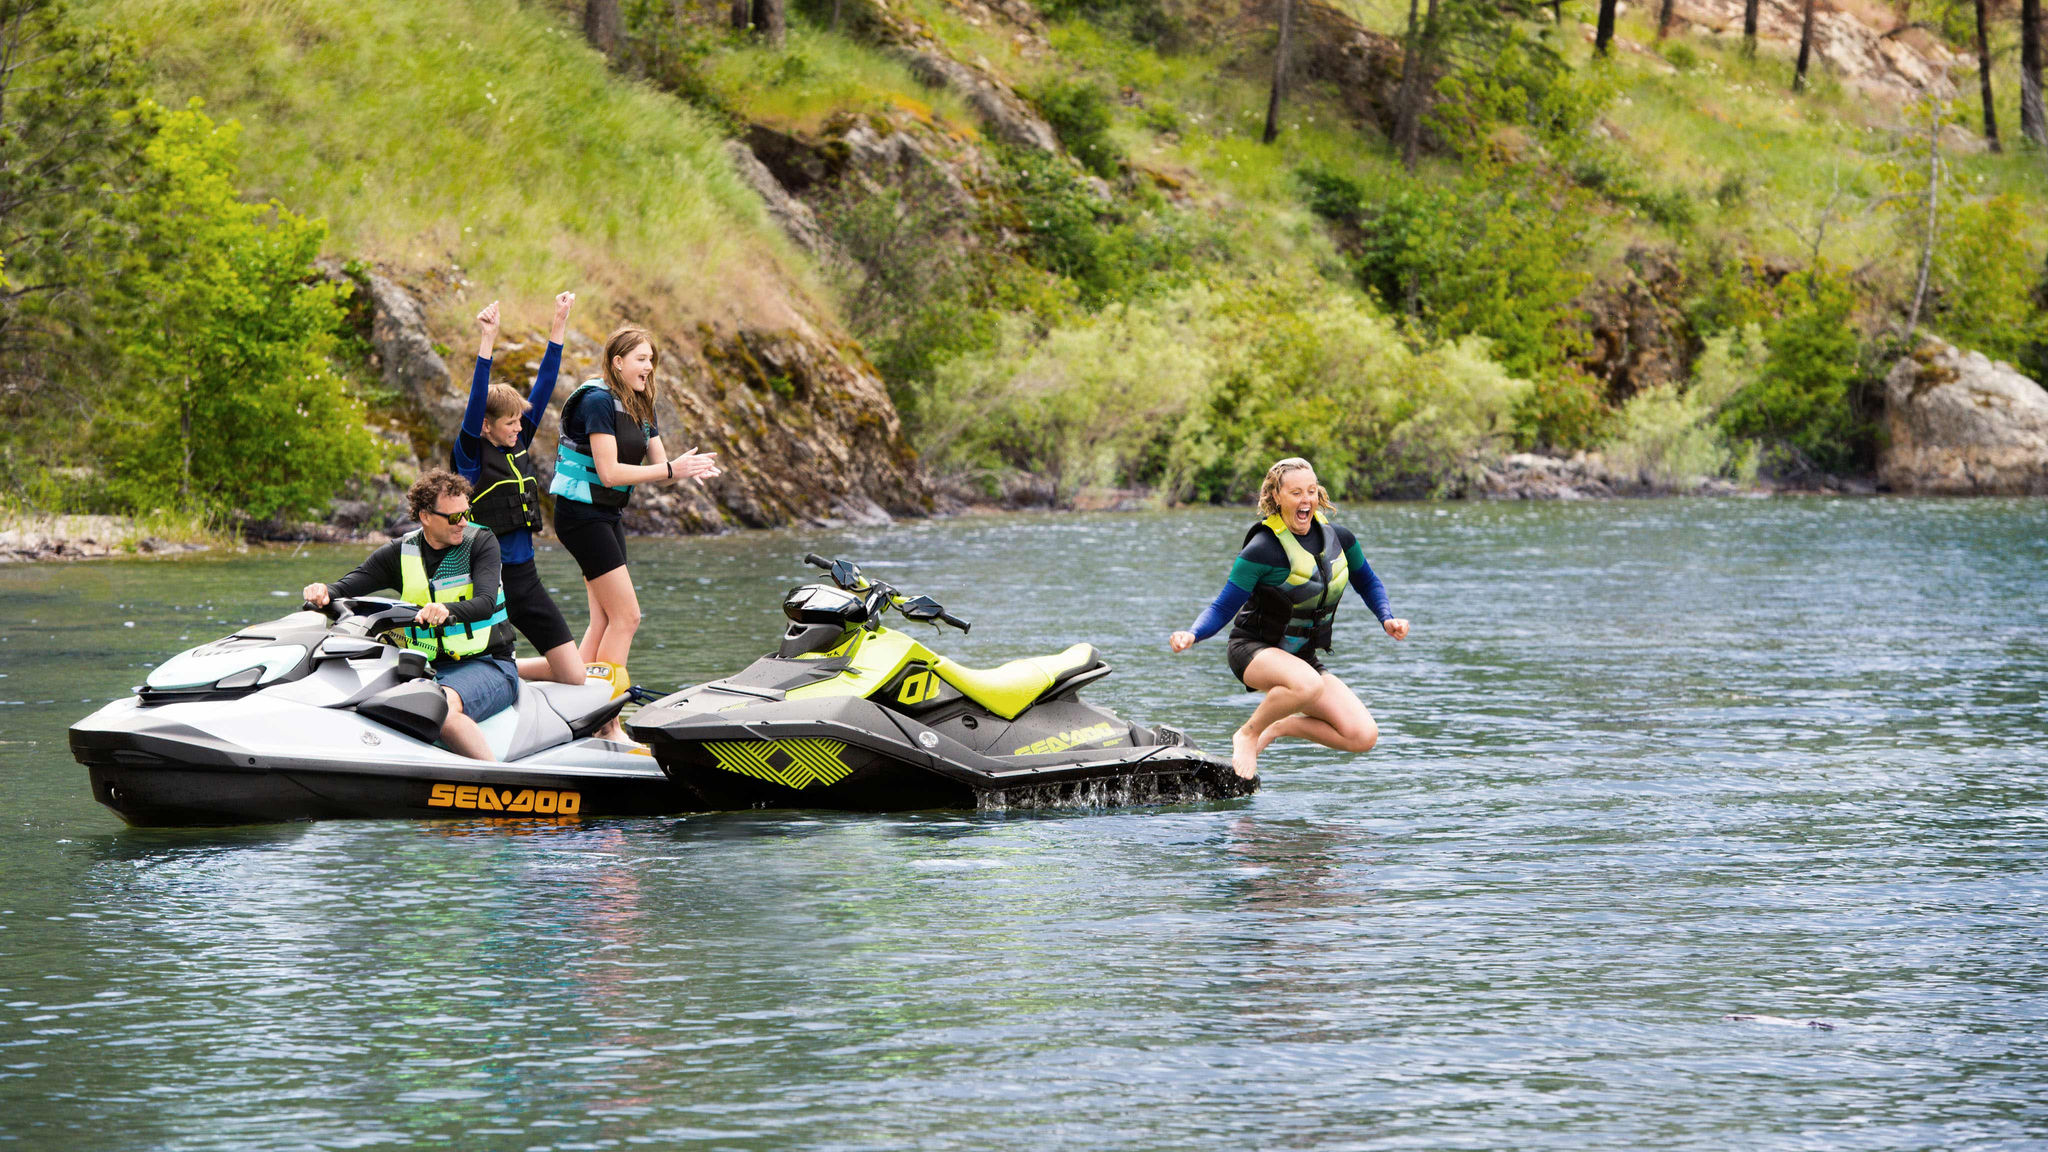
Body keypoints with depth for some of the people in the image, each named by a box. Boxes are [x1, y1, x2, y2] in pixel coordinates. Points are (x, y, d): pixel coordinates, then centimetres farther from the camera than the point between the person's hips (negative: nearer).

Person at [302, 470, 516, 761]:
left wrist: (447, 611, -42)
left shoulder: (481, 541, -4)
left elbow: (486, 603, -20)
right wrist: (324, 593, -26)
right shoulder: (401, 553, 6)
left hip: (488, 665, -5)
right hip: (427, 669, 5)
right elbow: (347, 587, -1)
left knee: (442, 708, -37)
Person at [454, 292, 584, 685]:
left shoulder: (518, 444, 9)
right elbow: (476, 401, -22)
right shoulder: (471, 454, -8)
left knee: (573, 676, 3)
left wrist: (560, 324, 8)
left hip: (525, 579, 6)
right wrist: (487, 340, -30)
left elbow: (544, 386, 10)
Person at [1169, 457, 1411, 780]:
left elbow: (1367, 583, 17)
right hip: (1255, 652, -6)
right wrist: (1192, 635, -33)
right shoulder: (1262, 550, -18)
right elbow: (1222, 608, -14)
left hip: (1303, 657, 6)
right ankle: (1247, 735, -14)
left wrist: (1387, 619, 0)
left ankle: (1277, 728, 9)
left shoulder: (1338, 538, -2)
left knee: (1364, 737, -12)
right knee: (1307, 684, -42)